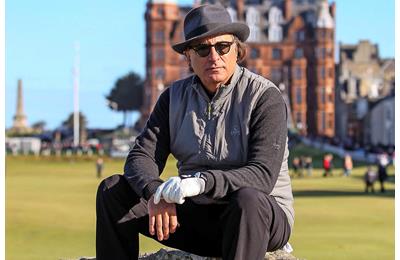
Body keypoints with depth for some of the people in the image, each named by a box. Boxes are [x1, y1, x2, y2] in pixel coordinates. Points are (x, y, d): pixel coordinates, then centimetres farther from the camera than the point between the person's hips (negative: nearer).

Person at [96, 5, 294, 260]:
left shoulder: (265, 97, -10)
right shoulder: (175, 97, 6)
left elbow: (263, 174, -22)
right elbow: (141, 157, -4)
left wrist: (203, 182, -38)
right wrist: (155, 191, -28)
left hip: (261, 216, -4)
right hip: (194, 214, 5)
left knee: (247, 199, -39)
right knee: (113, 189, -7)